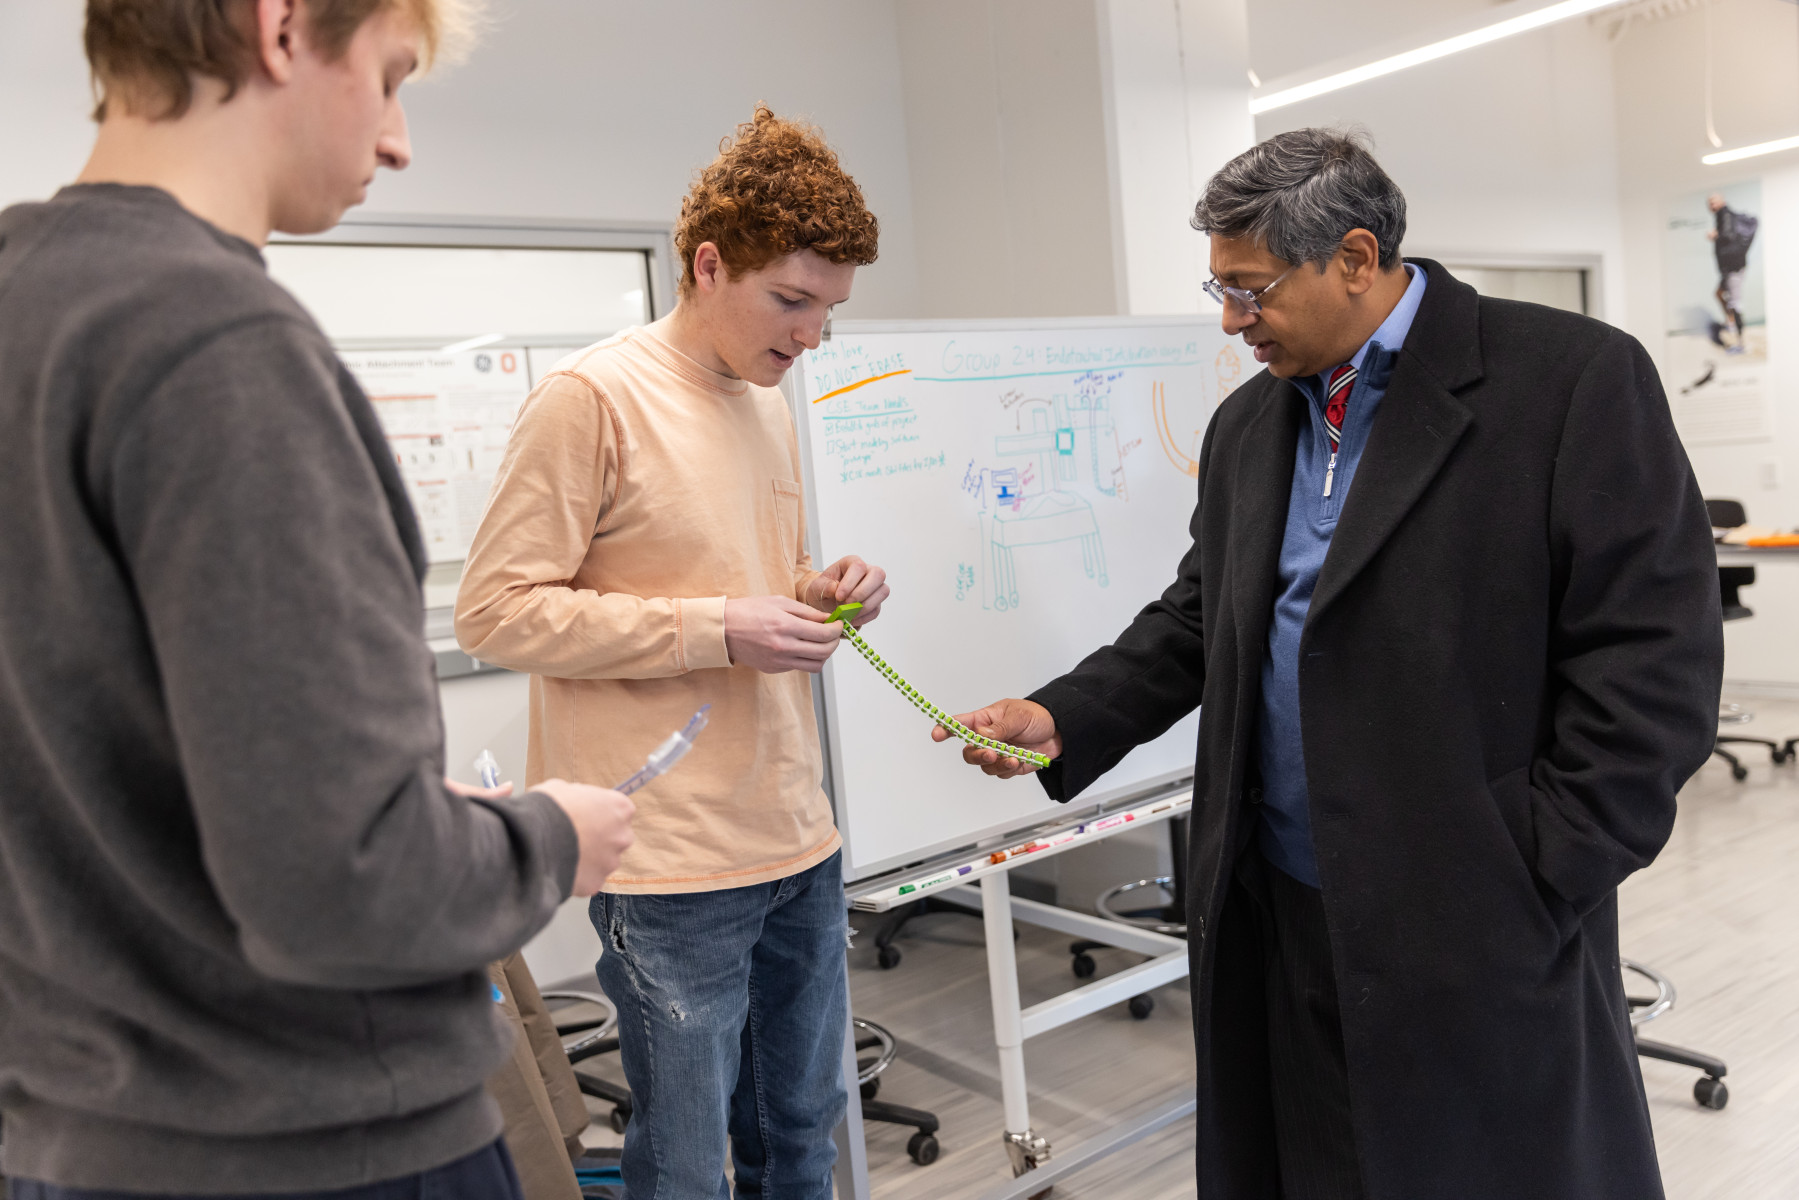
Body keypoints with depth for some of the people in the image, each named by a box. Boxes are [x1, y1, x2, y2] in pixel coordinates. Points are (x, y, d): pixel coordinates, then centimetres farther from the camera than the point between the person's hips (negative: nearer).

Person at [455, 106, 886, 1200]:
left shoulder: (770, 402, 13)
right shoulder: (592, 397, -11)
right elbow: (497, 611, -14)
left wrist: (822, 591, 0)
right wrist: (717, 632, -19)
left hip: (800, 842, 8)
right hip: (676, 865, -7)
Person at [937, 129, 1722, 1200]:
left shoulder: (1577, 380, -9)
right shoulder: (1246, 426, 11)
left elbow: (1653, 660, -13)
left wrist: (1531, 890, -14)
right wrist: (1063, 718, 1)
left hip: (1481, 928, -5)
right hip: (1277, 911, 6)